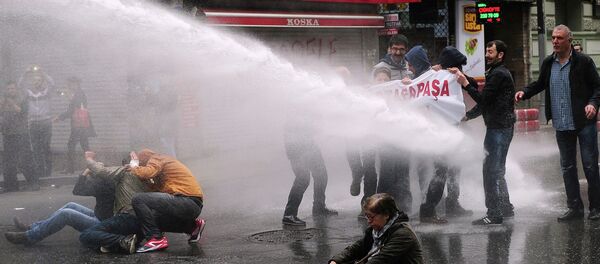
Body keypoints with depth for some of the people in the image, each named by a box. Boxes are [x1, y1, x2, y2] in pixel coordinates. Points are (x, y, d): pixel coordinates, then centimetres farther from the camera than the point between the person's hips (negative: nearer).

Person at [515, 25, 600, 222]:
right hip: (562, 125, 5)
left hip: (584, 123, -5)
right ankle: (575, 208, 18)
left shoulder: (583, 62, -7)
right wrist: (524, 92, 3)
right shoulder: (548, 63, 6)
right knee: (567, 168, 9)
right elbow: (540, 84, 20)